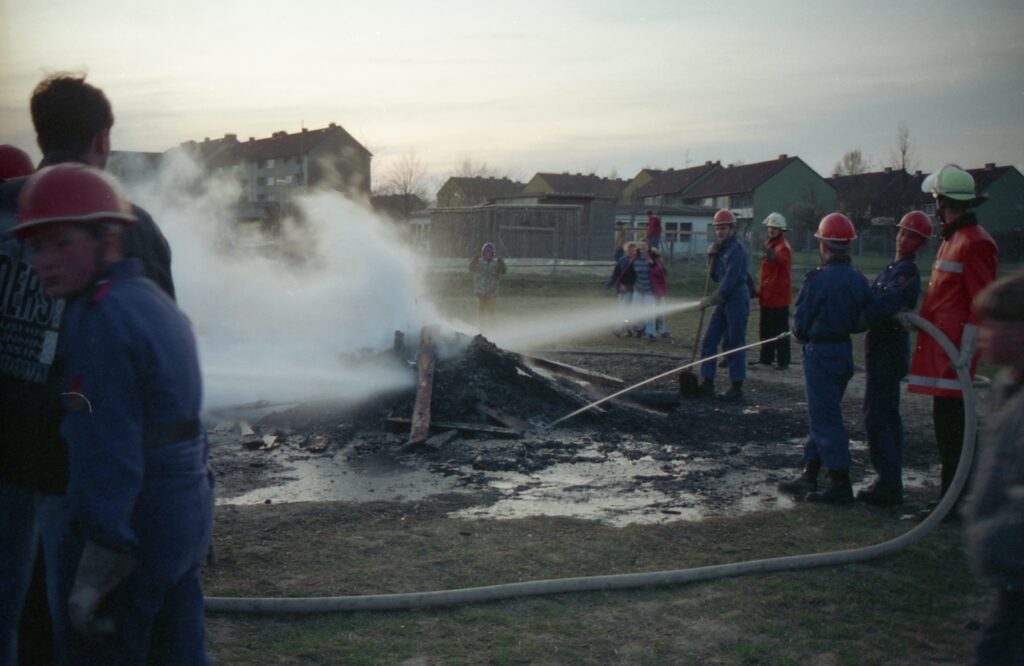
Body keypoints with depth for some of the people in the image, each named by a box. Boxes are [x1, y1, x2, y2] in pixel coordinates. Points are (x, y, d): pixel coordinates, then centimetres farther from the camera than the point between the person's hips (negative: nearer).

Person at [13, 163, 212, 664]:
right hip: (186, 513, 9)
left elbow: (107, 449, -23)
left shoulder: (99, 318, -17)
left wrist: (95, 569, -21)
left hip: (127, 525, -9)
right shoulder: (159, 304, 12)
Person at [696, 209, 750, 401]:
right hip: (723, 300, 9)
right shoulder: (721, 249, 14)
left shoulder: (737, 250, -14)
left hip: (737, 300, -9)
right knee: (709, 341, 6)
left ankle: (737, 388, 5)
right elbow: (715, 276, 14)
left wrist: (712, 299, -18)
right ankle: (707, 384, 11)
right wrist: (713, 256, -1)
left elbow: (730, 281, -20)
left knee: (734, 344, -3)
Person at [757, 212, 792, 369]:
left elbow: (783, 259, -41)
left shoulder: (783, 247, -14)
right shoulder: (769, 244, 16)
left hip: (779, 297, -9)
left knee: (779, 330, -5)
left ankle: (783, 361, 0)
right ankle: (766, 358, 26)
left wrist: (774, 256, -63)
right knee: (765, 329, 16)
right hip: (767, 296, 9)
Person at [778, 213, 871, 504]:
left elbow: (800, 322, -10)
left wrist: (802, 338, 9)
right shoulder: (859, 281, 2)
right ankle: (808, 477, 24)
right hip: (844, 351, 7)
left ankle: (840, 485, 0)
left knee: (825, 419, -2)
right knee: (824, 415, 16)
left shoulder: (818, 280, -17)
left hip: (819, 352, -7)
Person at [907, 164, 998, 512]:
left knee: (951, 421, -7)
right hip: (941, 346, 10)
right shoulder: (952, 238, 17)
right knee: (946, 420, 14)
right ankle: (952, 493, 23)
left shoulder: (976, 243, -14)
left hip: (954, 349, -10)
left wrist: (966, 351, -21)